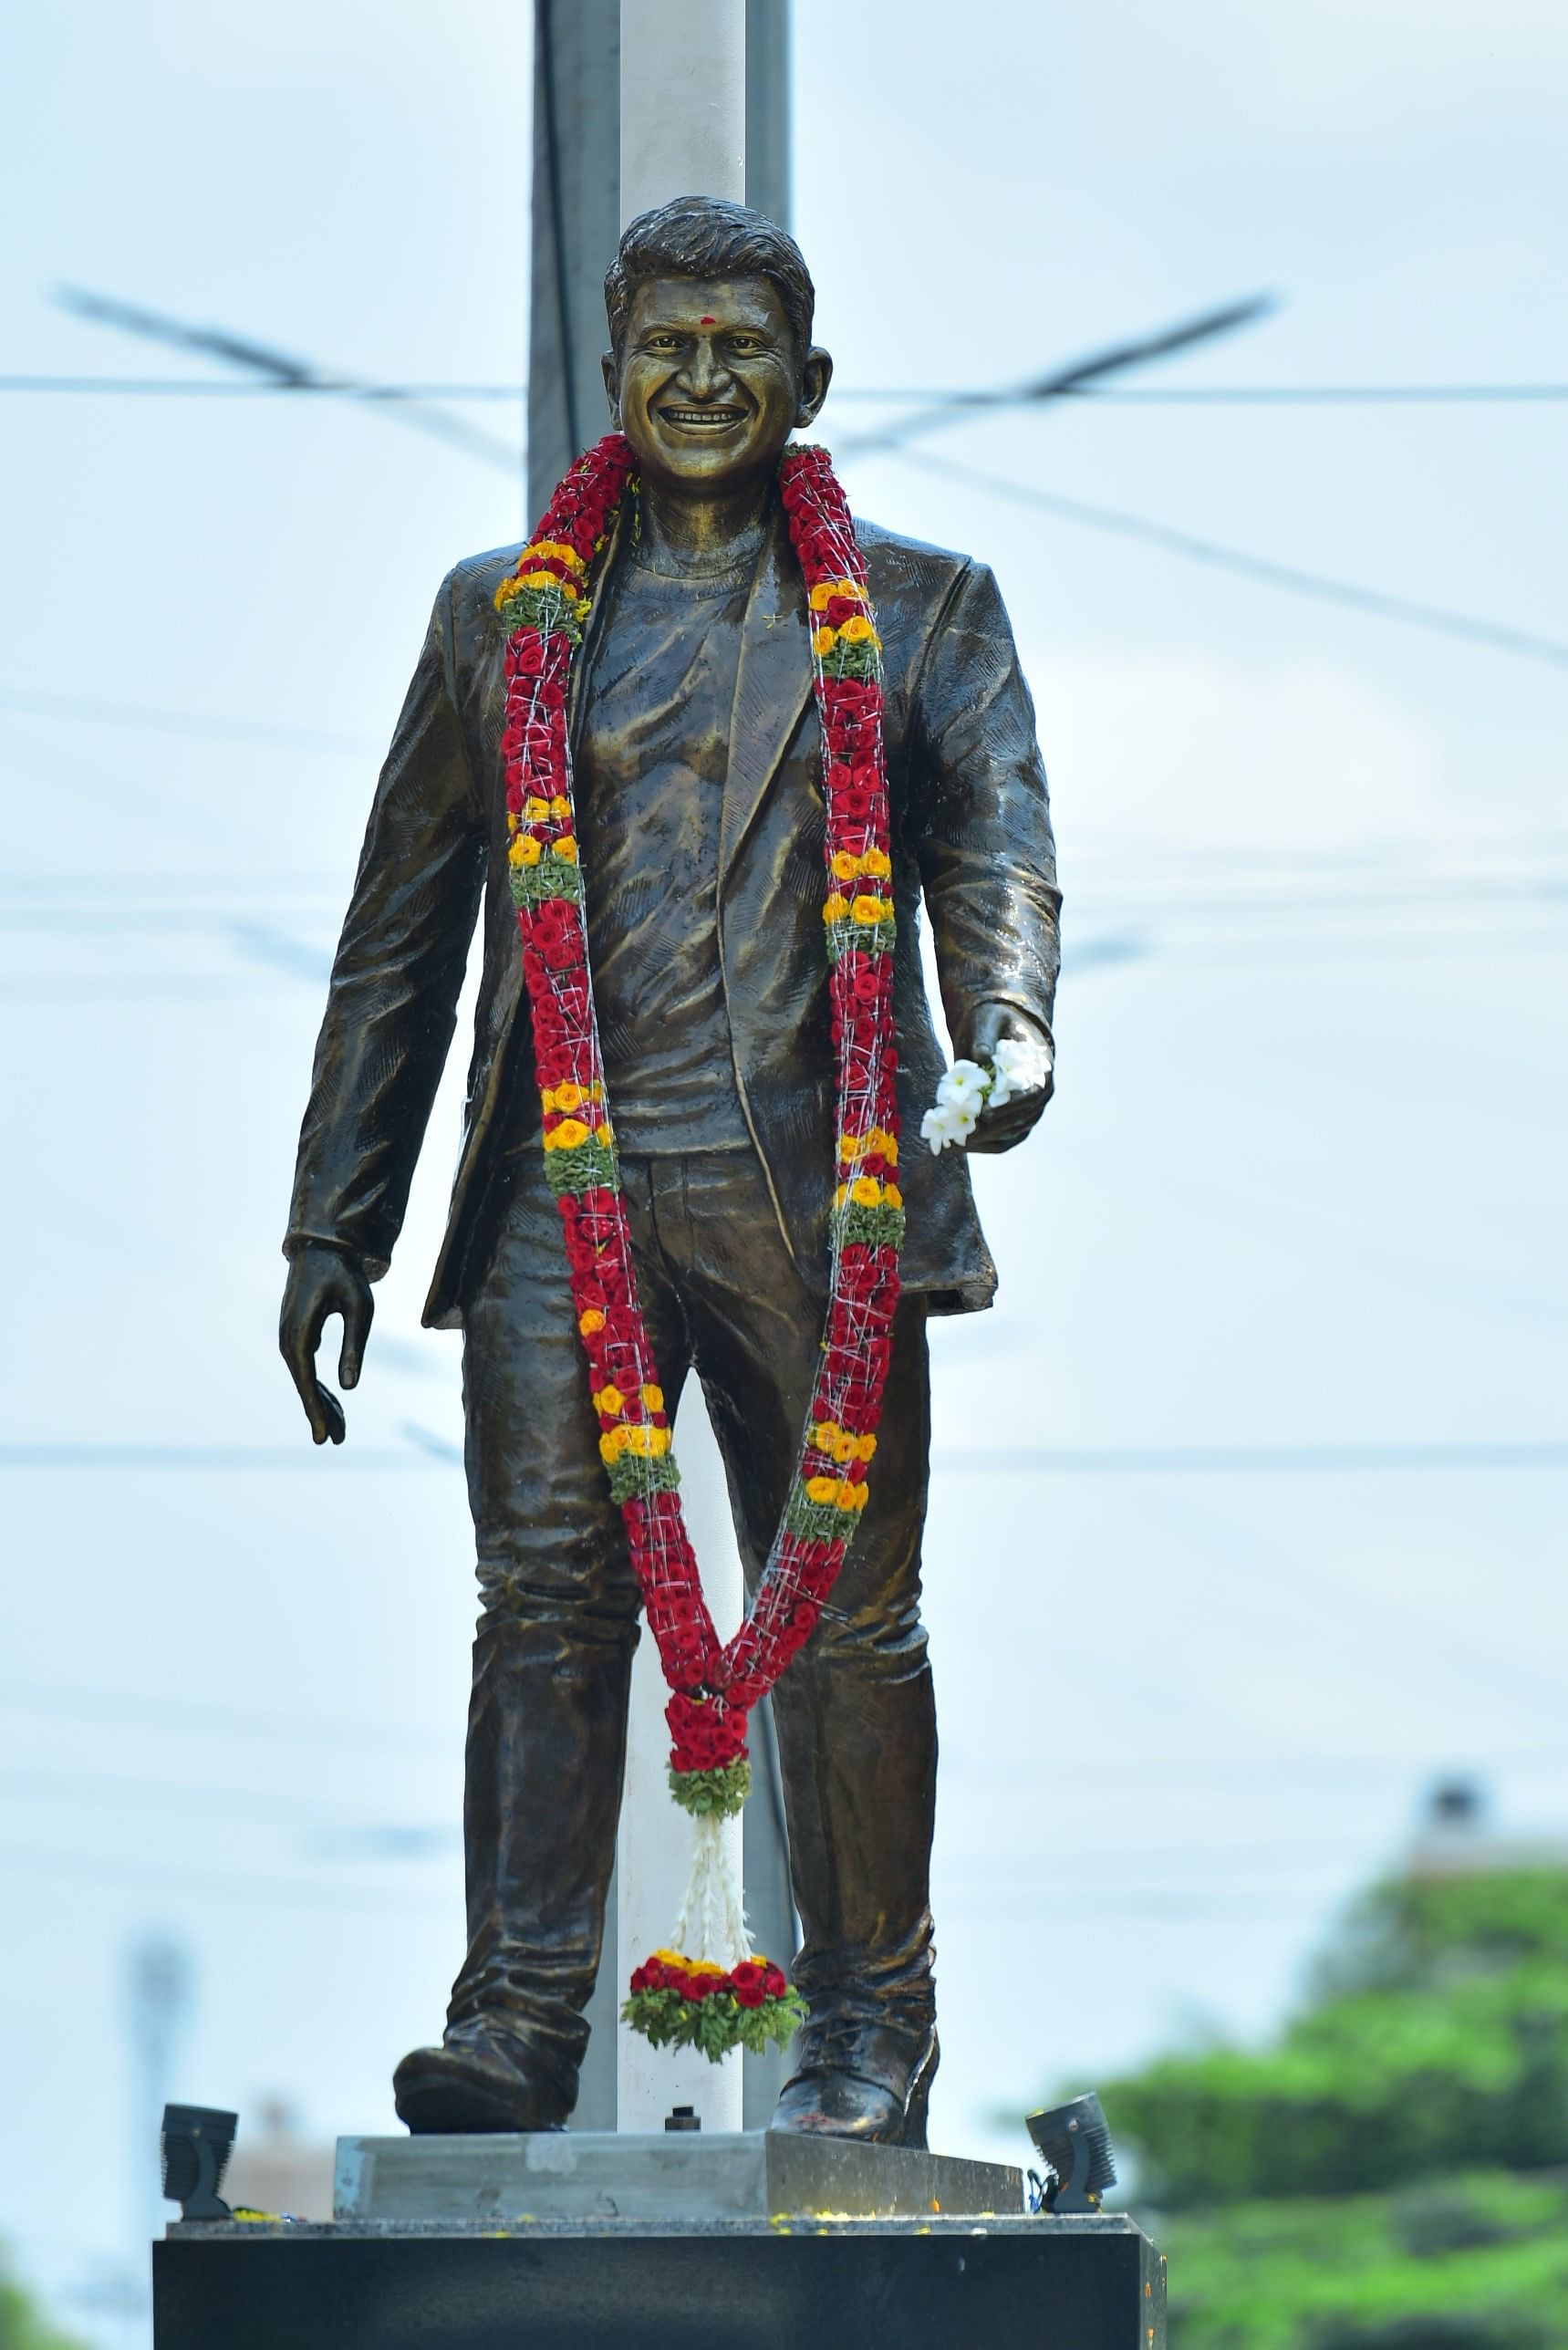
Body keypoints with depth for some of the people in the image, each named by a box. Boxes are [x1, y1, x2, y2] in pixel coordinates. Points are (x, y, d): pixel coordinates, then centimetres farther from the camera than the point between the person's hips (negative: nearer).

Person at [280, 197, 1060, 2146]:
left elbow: (997, 841, 1)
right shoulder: (501, 616, 16)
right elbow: (395, 939, 17)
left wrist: (1005, 1028, -22)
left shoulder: (919, 609, 14)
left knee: (847, 1613, 1)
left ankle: (869, 2037, 8)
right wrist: (332, 1230, 13)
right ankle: (517, 2020, -13)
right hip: (564, 1180, 1)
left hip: (819, 1189, 0)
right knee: (546, 1589, -10)